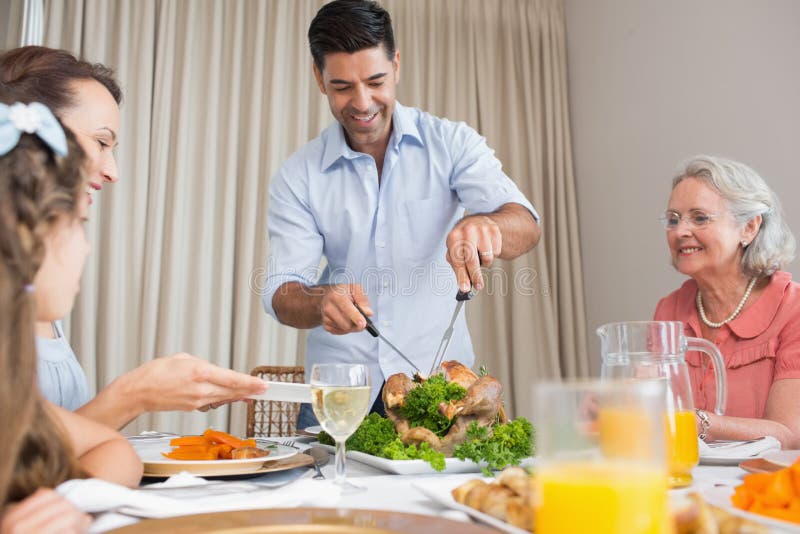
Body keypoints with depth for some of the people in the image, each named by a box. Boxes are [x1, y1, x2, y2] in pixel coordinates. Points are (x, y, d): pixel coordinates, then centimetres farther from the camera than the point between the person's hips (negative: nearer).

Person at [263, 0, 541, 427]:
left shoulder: (451, 143, -2)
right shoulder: (298, 176, 0)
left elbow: (525, 227, -12)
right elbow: (281, 294, -4)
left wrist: (485, 225, -36)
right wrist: (323, 302, -28)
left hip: (440, 374, 0)